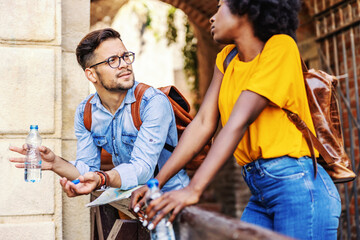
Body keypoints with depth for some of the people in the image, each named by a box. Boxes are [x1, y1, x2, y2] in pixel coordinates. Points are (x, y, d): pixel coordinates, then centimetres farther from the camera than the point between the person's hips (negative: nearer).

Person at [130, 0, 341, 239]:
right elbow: (203, 124, 4)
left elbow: (240, 120, -21)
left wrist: (194, 189, -27)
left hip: (297, 185, -6)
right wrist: (157, 182, -5)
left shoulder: (281, 47, -10)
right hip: (260, 193, 6)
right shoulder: (226, 58, 12)